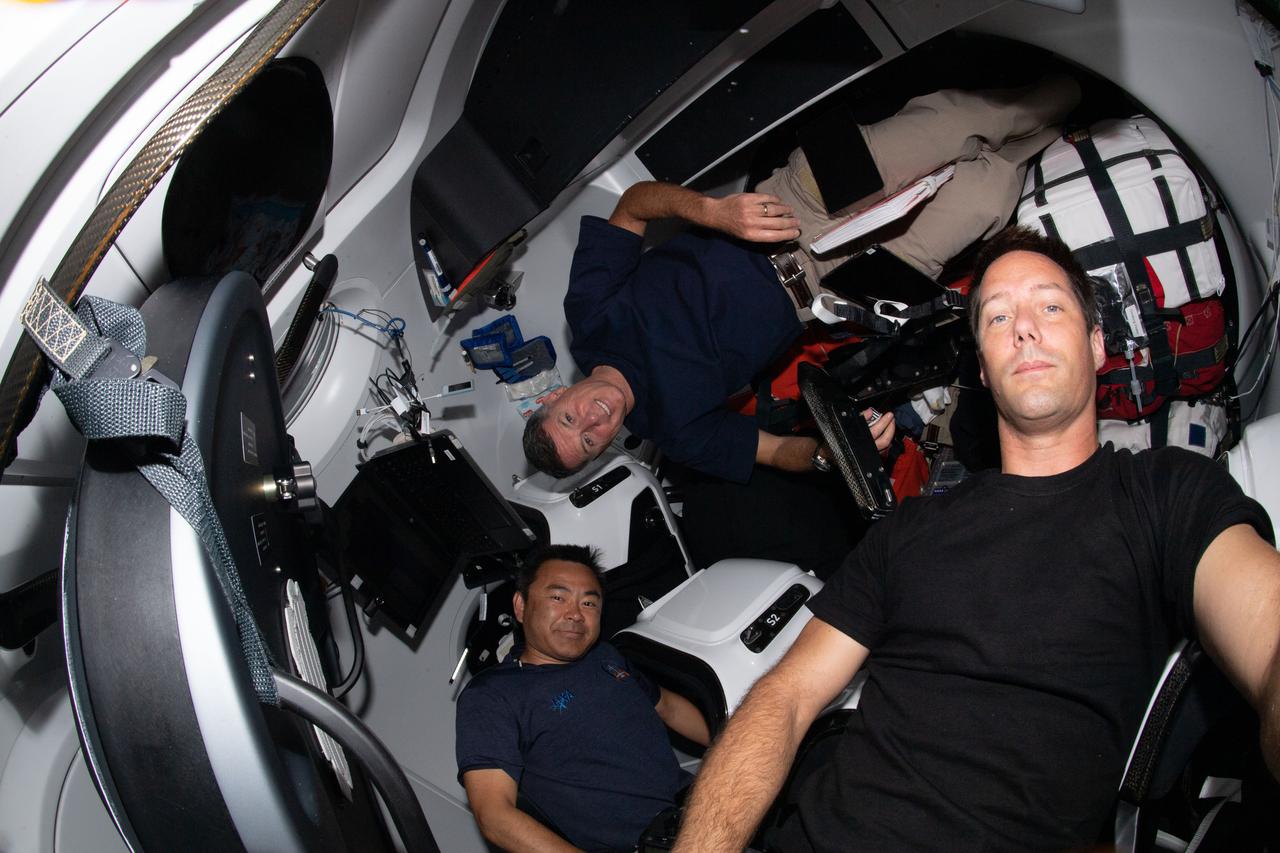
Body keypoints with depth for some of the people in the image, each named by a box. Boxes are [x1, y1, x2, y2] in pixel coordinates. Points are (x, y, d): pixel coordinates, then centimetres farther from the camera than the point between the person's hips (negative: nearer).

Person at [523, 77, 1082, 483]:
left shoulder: (587, 310, -13)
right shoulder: (671, 425, -14)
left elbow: (634, 204, -9)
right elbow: (776, 451, -9)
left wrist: (714, 210, -30)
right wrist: (829, 453, -35)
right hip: (818, 284, -2)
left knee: (948, 119, -10)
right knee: (984, 188, -14)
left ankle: (1038, 106, 23)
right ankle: (1010, 159, 22)